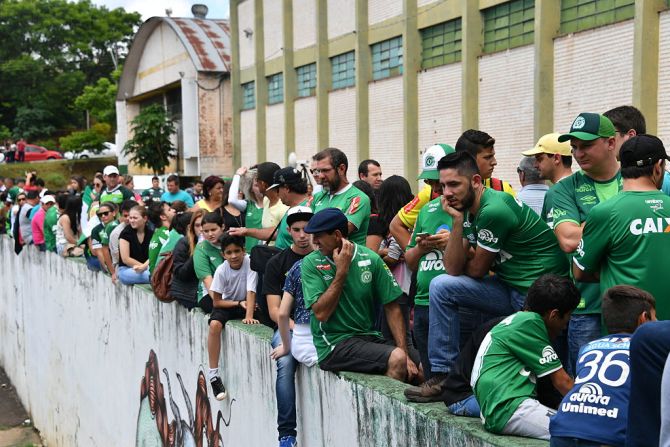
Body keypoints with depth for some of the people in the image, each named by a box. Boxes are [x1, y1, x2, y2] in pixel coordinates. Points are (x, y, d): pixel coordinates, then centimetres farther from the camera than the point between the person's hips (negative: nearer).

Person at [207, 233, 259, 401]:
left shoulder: (249, 263, -21)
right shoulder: (221, 270, -17)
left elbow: (251, 292, -27)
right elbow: (216, 301, -11)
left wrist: (248, 316, -39)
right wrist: (239, 303, -20)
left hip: (246, 303, 0)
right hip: (227, 304, 0)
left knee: (254, 325, -30)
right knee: (214, 324, -28)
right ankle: (213, 374, -21)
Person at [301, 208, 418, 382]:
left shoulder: (371, 259, 2)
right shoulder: (311, 263, -3)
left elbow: (392, 308, 2)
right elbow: (321, 313, -12)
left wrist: (404, 353, -8)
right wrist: (341, 271, -14)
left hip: (370, 336, 4)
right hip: (334, 344, -4)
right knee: (396, 359, -26)